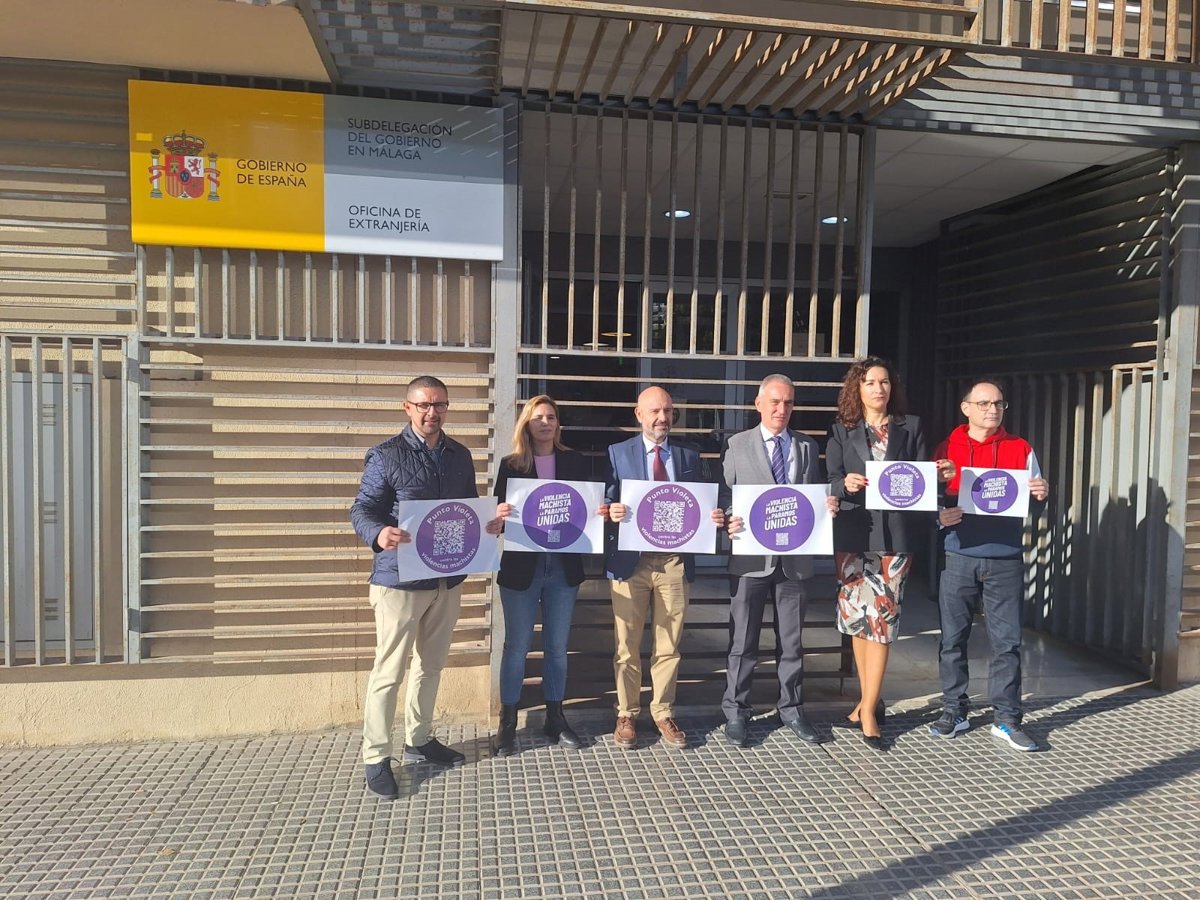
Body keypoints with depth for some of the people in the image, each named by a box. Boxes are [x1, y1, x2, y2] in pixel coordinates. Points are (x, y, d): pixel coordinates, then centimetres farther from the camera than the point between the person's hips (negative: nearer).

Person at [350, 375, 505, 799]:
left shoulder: (460, 456, 10)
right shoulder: (386, 455, -7)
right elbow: (362, 509, -10)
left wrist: (488, 523, -5)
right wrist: (379, 534, -31)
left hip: (448, 578, 6)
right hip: (399, 579, -6)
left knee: (431, 664, 17)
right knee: (389, 670, 0)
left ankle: (419, 740, 34)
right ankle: (376, 757, 14)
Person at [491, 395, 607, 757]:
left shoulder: (575, 462, 6)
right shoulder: (511, 465, 1)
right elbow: (499, 511, -2)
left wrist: (601, 513, -15)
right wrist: (500, 514, -24)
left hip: (564, 565, 2)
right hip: (521, 566, -2)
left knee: (557, 646, 12)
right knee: (516, 647, 5)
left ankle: (555, 717, 26)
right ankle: (508, 723, 18)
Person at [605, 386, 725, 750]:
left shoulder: (690, 456, 9)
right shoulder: (617, 454, 3)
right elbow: (606, 502, -2)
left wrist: (715, 517, -12)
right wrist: (611, 511, -23)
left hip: (675, 560, 2)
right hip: (630, 559, -2)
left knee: (669, 645, 10)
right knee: (627, 644, 7)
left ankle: (663, 713, 25)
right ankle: (626, 715, 22)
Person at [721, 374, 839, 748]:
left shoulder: (808, 447, 11)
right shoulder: (738, 445, 3)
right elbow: (725, 494, 0)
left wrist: (828, 505, -8)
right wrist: (729, 520, -18)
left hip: (795, 557, 3)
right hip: (751, 557, -2)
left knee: (792, 641, 13)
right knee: (743, 642, 6)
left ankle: (791, 709, 28)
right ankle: (735, 712, 18)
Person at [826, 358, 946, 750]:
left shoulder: (910, 426, 11)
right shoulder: (842, 430, 9)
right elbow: (830, 481, 0)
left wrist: (936, 472, -14)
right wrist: (846, 483, -21)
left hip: (895, 534, -1)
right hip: (854, 532, 1)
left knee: (881, 618, -4)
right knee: (857, 616, 8)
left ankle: (868, 709, 3)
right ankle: (869, 700, 24)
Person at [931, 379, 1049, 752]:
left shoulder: (1021, 449, 8)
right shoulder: (946, 449, 4)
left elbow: (1034, 500, 13)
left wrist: (1042, 494, -10)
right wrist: (939, 516, -16)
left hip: (1005, 561, 1)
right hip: (959, 559, -1)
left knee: (1007, 642, 3)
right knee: (953, 640, 6)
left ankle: (1006, 720, 13)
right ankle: (954, 712, 18)